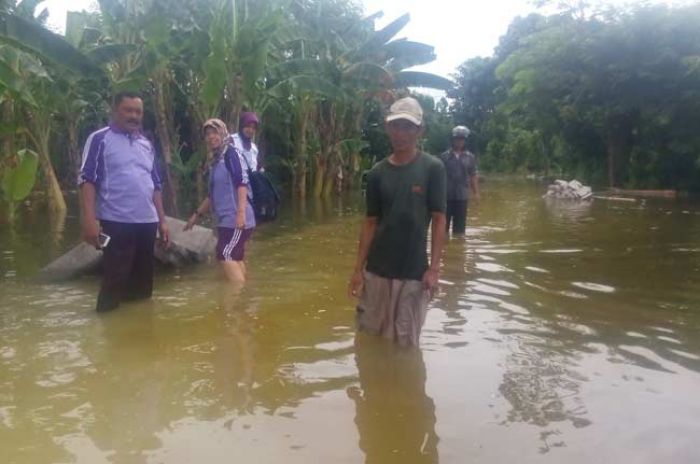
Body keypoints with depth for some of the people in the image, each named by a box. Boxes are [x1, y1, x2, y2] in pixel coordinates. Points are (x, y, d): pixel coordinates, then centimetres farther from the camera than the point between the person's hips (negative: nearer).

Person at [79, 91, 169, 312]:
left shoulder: (146, 144, 16)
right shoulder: (100, 139, -2)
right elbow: (87, 180, -8)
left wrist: (162, 220, 16)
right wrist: (89, 219, -17)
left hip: (147, 222, 6)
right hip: (117, 223, -6)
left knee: (143, 282, 12)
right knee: (115, 282, -2)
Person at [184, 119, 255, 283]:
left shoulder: (231, 153, -6)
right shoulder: (214, 161, 18)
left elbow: (242, 183, -18)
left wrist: (241, 212, -27)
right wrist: (196, 214, 26)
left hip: (236, 219, -9)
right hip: (226, 220, 9)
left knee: (225, 256, -16)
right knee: (235, 259, 9)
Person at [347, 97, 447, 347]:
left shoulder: (432, 168, -6)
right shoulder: (377, 172, 2)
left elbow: (438, 220, -5)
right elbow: (370, 222, 5)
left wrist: (434, 268, -10)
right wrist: (358, 268, 3)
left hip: (413, 272, -3)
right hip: (376, 270, 3)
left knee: (405, 340, 8)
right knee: (368, 334, 12)